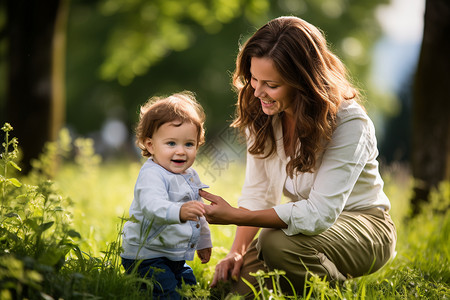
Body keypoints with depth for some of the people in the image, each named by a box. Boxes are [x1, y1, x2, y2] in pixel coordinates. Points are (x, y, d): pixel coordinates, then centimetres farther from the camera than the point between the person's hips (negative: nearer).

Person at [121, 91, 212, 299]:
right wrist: (179, 212, -60)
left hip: (176, 257, 9)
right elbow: (152, 206, -42)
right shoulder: (152, 175, -22)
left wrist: (204, 242, 32)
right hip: (146, 256, -9)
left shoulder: (191, 176, 9)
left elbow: (199, 214, 25)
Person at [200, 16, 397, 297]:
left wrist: (235, 216, -34)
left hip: (361, 225, -5)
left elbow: (320, 213, -32)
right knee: (239, 279, -20)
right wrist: (237, 252, -18)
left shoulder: (349, 123, -26)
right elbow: (258, 192, -2)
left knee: (277, 241, -34)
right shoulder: (262, 114, -6)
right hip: (309, 219, 5)